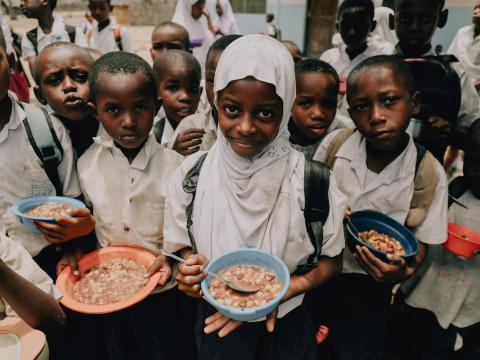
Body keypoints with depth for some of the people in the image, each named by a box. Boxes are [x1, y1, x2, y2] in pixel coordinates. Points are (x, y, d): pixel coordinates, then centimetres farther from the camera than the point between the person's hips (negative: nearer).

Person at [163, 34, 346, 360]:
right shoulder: (191, 174, -16)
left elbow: (331, 259, -8)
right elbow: (182, 245, -2)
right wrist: (192, 267, -23)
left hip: (285, 325, -1)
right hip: (216, 324, 1)